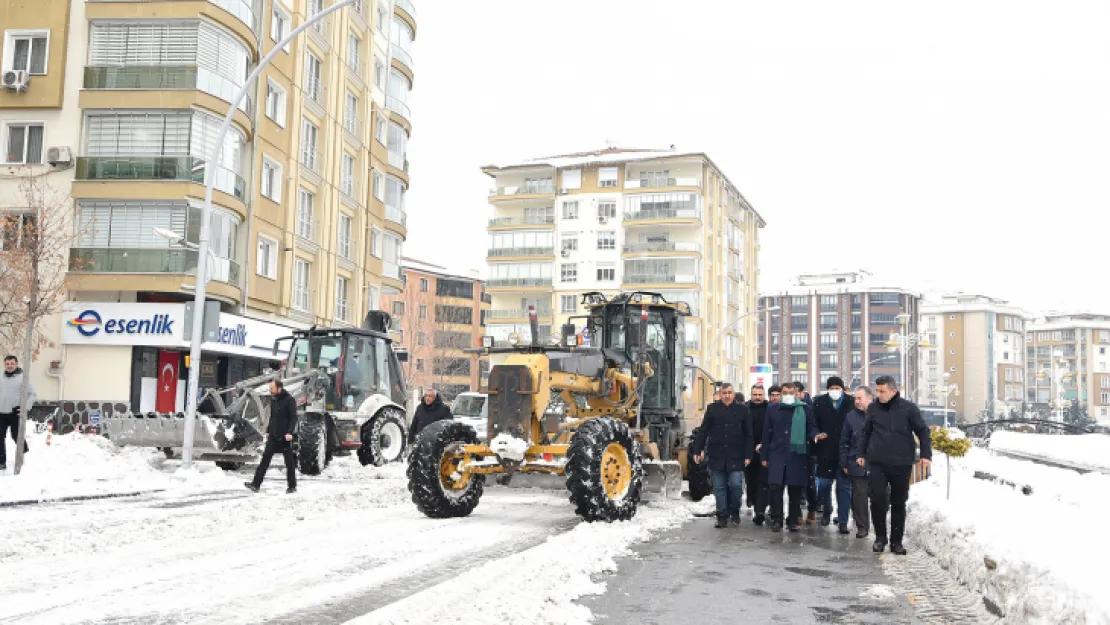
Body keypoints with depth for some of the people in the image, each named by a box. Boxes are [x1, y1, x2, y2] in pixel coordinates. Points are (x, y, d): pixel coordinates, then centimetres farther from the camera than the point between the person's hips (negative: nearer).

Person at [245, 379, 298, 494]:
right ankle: (256, 484, -4)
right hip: (273, 436, 6)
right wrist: (268, 431, 17)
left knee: (289, 462, 4)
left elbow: (293, 418, -15)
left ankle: (292, 486, 13)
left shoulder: (289, 400, -11)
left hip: (285, 437, -6)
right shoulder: (273, 399, 12)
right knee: (265, 458, -1)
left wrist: (290, 432, -24)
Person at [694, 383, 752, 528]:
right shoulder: (712, 409, 5)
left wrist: (748, 455, -1)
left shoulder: (742, 409, 3)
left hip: (736, 456, -1)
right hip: (716, 455, 1)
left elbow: (748, 434, 4)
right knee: (719, 487, 5)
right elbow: (703, 431, 7)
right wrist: (700, 450, 2)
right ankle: (722, 515, 13)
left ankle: (735, 511, 18)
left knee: (736, 485, -4)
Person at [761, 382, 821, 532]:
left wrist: (815, 435, -19)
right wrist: (764, 456, 7)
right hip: (777, 454, 1)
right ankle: (776, 520, 4)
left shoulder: (805, 409, 6)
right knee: (775, 487, -7)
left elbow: (811, 428, 6)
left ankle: (794, 520, 13)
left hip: (797, 454, -1)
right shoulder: (772, 408, 10)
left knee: (795, 489, 2)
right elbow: (767, 433, 10)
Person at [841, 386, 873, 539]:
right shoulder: (851, 416, 4)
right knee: (859, 496, 2)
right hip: (857, 464, 1)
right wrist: (844, 464, 3)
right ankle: (862, 526, 13)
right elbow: (844, 442, 7)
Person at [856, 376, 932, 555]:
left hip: (901, 464, -1)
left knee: (899, 503, 7)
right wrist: (861, 453, 12)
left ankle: (896, 541, 17)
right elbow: (865, 432, 15)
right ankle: (880, 538, 11)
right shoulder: (873, 408, 4)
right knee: (877, 500, -5)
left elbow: (922, 431, 2)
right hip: (877, 463, 1)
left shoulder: (908, 408, -3)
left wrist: (926, 454, -6)